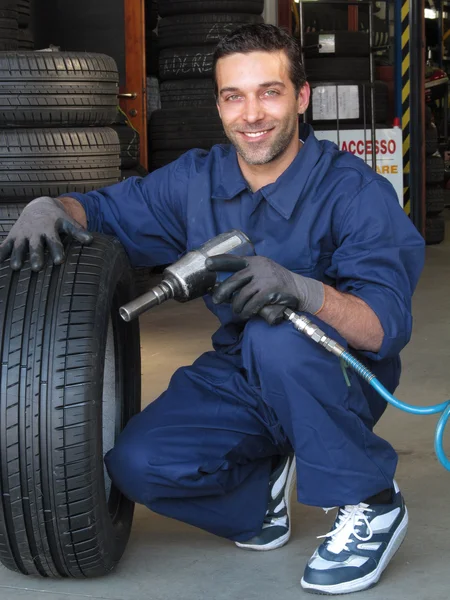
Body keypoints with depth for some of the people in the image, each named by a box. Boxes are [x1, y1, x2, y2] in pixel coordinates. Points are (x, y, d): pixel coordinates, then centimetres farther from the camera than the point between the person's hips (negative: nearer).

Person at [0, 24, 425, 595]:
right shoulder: (198, 179, -2)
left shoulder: (356, 191, -19)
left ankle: (370, 505, -16)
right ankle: (260, 486, 14)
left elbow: (386, 327, -28)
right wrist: (51, 207, -15)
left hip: (339, 383, -4)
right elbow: (107, 210, 10)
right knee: (138, 463, -18)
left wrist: (301, 289, -48)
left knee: (275, 335, -37)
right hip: (238, 378, 5)